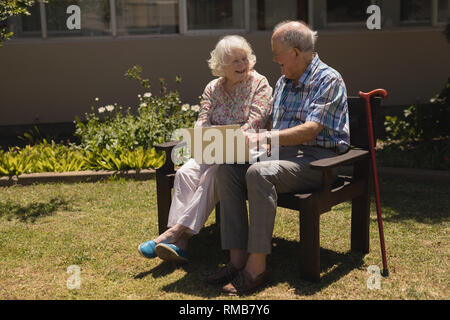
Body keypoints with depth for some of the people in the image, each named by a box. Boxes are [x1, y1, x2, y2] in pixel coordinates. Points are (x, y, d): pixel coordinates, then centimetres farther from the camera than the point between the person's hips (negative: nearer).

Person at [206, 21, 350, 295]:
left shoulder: (328, 80, -7)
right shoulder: (284, 82, 19)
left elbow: (310, 131, -20)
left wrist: (263, 138, -27)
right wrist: (252, 136, 1)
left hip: (318, 158, -8)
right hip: (284, 152, 8)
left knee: (259, 173, -34)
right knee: (228, 168, -15)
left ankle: (257, 267, -30)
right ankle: (238, 259, -18)